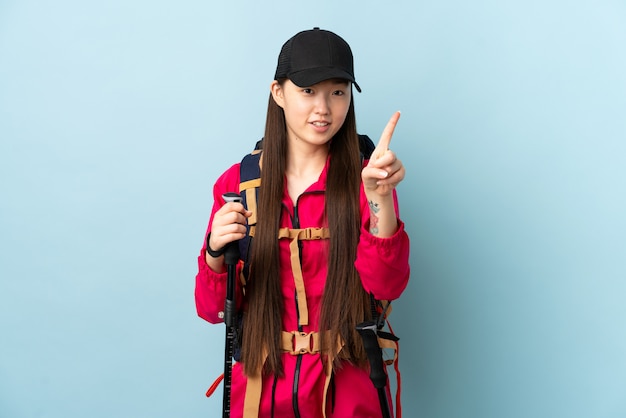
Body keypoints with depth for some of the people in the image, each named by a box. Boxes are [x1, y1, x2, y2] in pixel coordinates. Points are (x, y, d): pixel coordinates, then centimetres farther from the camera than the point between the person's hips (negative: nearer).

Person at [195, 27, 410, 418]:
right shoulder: (236, 183, -4)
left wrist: (381, 198, -32)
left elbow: (387, 285, -18)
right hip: (260, 386, 1)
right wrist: (215, 254, -22)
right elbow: (215, 310, -2)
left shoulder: (365, 179, -6)